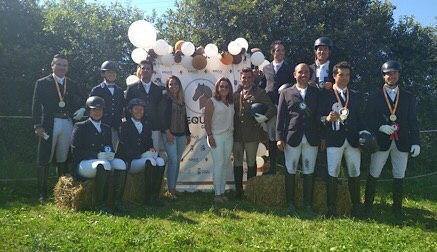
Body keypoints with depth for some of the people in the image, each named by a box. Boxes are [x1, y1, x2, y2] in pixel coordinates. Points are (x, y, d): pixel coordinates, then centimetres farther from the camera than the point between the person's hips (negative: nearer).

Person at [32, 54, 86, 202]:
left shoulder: (72, 85, 12)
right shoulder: (42, 83, 3)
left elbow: (84, 99, 22)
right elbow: (36, 105, -2)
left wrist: (81, 110, 1)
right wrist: (38, 125, -11)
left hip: (67, 124, 3)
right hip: (49, 125, -3)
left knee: (63, 160, 10)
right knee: (44, 160, 0)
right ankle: (42, 194, 9)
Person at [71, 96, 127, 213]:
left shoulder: (106, 128, 20)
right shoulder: (80, 127, 4)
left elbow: (110, 148, 18)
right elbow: (75, 151, -6)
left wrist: (110, 153, -9)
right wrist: (97, 155, -17)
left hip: (103, 160, 5)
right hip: (83, 164, -5)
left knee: (120, 163, -26)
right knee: (104, 164, -36)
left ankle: (116, 200, -21)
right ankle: (99, 204, -28)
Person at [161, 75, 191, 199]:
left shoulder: (181, 100, 15)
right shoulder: (165, 99, -1)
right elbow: (162, 116, -8)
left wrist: (188, 134, 17)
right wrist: (167, 132, -16)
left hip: (181, 134, 6)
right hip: (169, 133, -6)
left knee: (177, 161, 6)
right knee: (173, 160, -12)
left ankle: (173, 189, 12)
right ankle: (170, 190, -7)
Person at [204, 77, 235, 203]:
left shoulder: (231, 102, 13)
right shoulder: (212, 101, -3)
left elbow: (233, 118, 14)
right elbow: (207, 120, -7)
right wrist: (210, 136, -14)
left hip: (229, 136, 6)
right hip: (216, 136, -6)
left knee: (225, 164, 7)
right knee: (219, 164, -6)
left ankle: (222, 192, 15)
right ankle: (217, 194, 1)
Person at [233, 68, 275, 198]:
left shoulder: (259, 93, -1)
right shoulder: (236, 94, 8)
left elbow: (271, 108, -6)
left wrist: (265, 117, -21)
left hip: (252, 134, -3)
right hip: (236, 134, 3)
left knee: (251, 163, 9)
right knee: (237, 162, 9)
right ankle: (238, 191, 20)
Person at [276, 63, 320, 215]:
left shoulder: (316, 93, 12)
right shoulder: (286, 93, 7)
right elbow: (280, 116, 3)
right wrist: (280, 137, -4)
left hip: (311, 138, 2)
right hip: (292, 137, -1)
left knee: (309, 172, 6)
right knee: (290, 172, 5)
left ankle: (308, 204, 17)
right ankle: (290, 204, 15)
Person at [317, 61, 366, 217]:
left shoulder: (356, 96, 18)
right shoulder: (325, 94, 6)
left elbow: (360, 118, 16)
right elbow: (319, 116, 2)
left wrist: (363, 133, 1)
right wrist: (327, 119, -19)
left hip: (353, 139, 3)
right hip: (334, 139, -3)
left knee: (354, 173, 4)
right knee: (332, 173, -3)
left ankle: (356, 206, 15)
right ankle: (331, 208, 4)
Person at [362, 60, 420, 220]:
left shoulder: (409, 97, 10)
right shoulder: (375, 97, 5)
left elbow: (413, 122, 6)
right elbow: (368, 120, 1)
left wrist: (416, 142, -1)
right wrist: (380, 127, -17)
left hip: (402, 142, 2)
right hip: (381, 141, -1)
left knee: (399, 177, 6)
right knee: (373, 175, 3)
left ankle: (397, 209, 19)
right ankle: (367, 207, 14)